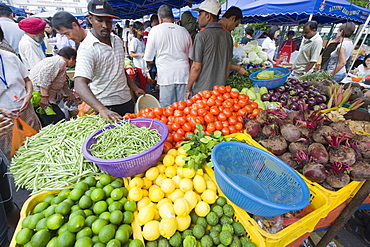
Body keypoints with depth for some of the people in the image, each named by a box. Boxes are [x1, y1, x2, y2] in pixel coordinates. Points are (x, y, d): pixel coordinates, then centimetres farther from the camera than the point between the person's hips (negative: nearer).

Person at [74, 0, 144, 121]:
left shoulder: (117, 40, 7)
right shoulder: (87, 48, -17)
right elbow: (80, 85, -29)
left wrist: (135, 88, 15)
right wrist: (102, 109, -43)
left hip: (127, 101, 7)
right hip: (106, 107, -7)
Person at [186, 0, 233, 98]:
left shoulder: (202, 35, -12)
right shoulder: (228, 35, 7)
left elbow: (196, 67, -15)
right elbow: (228, 65, 13)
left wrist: (188, 88, -4)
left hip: (201, 91, -6)